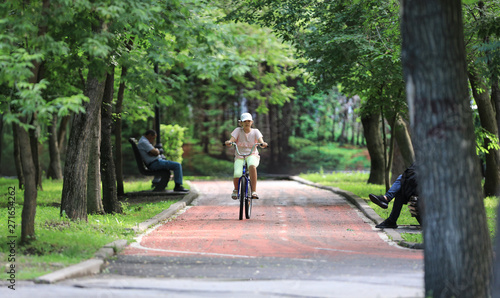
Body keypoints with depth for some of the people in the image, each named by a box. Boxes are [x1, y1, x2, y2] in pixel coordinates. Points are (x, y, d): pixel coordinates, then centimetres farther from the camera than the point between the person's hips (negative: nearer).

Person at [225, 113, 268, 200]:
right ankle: (236, 189, 11)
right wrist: (229, 142, -37)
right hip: (239, 157, 1)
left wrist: (263, 143, -38)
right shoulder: (238, 130, 2)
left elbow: (260, 140, -14)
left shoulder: (255, 132, 3)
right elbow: (232, 140, -12)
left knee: (252, 166, -39)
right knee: (237, 175, -27)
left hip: (252, 156, -1)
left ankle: (254, 191, -33)